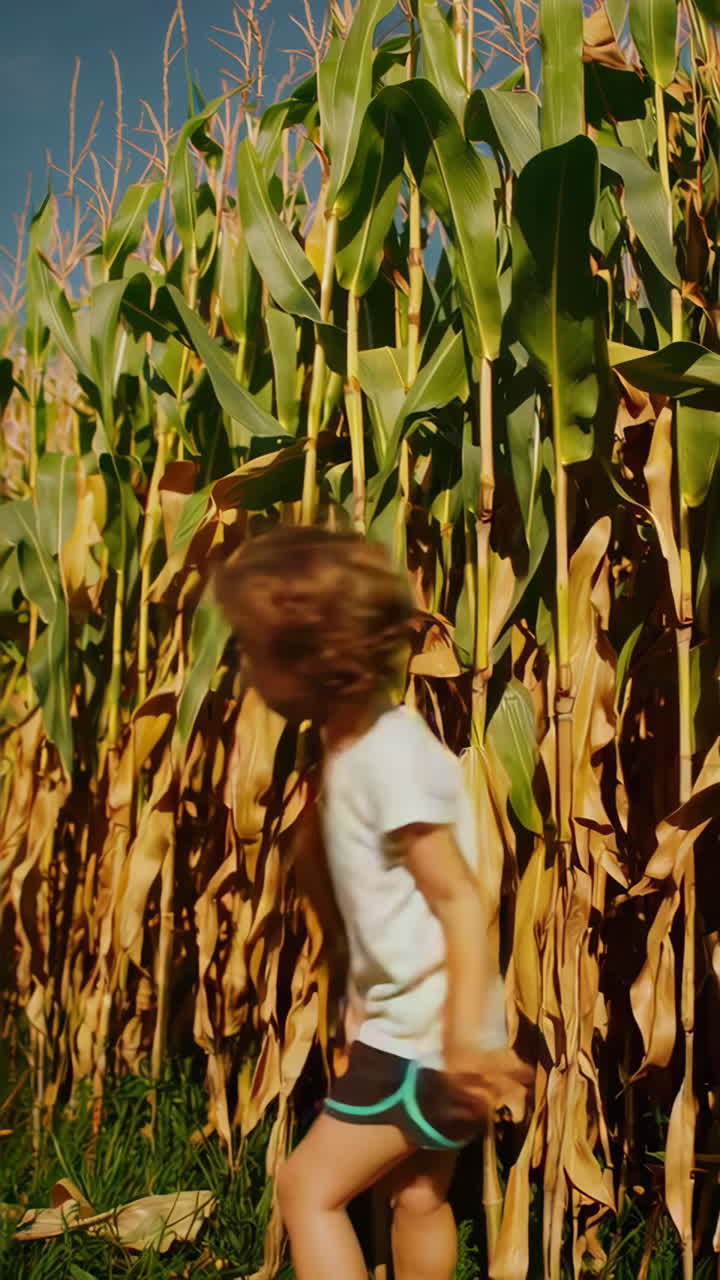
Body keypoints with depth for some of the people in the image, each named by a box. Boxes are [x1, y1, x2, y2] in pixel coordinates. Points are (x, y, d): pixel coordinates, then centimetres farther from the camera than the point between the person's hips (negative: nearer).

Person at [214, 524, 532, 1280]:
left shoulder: (392, 756, -23)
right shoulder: (349, 744, 5)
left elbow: (460, 899, -23)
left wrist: (465, 1036, -28)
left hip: (428, 1032, -9)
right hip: (403, 1019, 9)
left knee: (309, 1186, -1)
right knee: (418, 1195, 22)